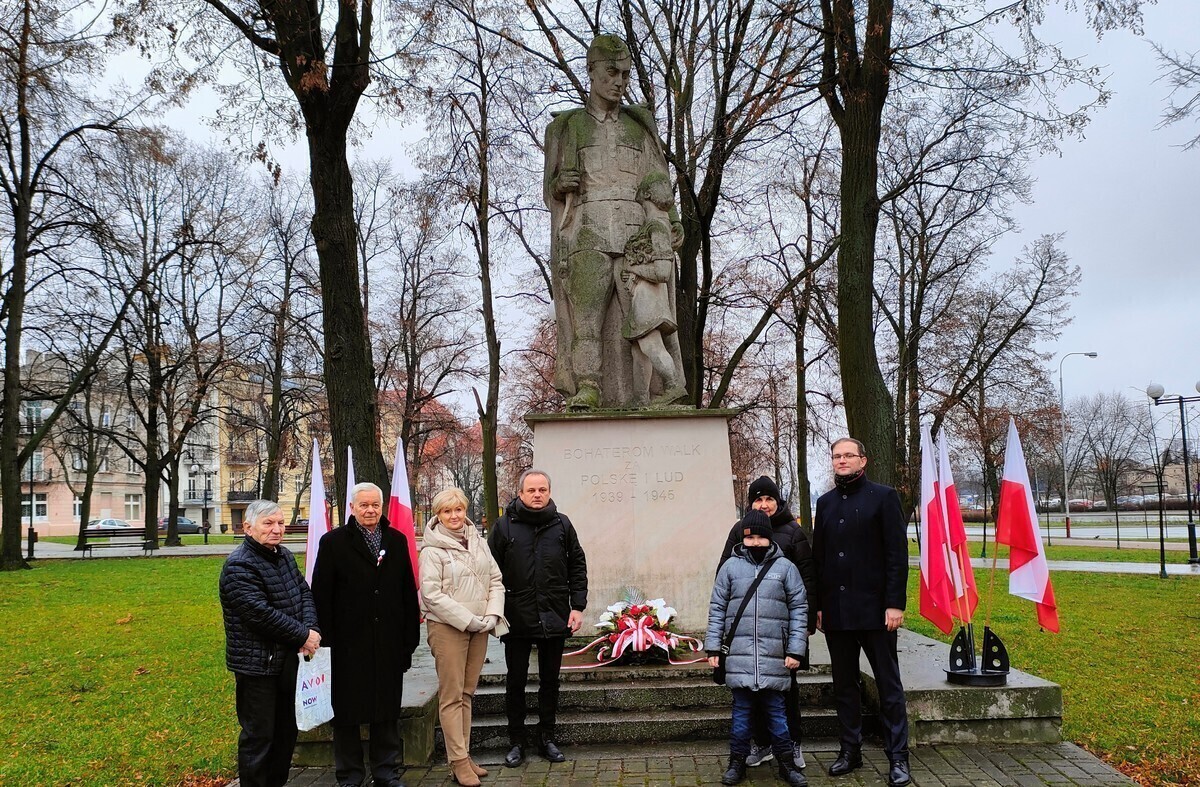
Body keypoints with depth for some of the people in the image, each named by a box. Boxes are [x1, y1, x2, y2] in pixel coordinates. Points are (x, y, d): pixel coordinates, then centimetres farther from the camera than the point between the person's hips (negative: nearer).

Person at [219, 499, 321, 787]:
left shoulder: (284, 555, 10)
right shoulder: (239, 566, -17)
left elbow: (304, 593, 7)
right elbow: (261, 613, -24)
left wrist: (312, 629, -12)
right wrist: (303, 636, -18)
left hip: (288, 659, 9)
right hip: (257, 663, -9)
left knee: (286, 730, 18)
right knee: (259, 734, 0)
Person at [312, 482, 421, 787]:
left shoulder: (397, 541, 8)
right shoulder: (333, 542, -1)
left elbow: (408, 591, 8)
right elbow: (321, 595, -4)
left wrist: (410, 635, 4)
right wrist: (326, 637, -9)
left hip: (388, 643, 3)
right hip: (349, 643, -3)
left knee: (388, 709, 11)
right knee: (347, 711, 8)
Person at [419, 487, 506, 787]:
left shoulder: (479, 543, 9)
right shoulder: (432, 551, -8)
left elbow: (496, 581, 11)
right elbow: (431, 594, -14)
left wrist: (492, 615, -5)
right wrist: (470, 620, -15)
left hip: (479, 628, 6)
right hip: (447, 627, -5)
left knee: (467, 693, 11)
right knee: (451, 695, -3)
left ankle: (463, 754, 18)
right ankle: (459, 762, 1)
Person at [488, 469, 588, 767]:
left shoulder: (562, 524, 2)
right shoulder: (504, 526, -3)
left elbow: (577, 566, 6)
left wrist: (577, 606, 0)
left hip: (555, 618, 2)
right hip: (517, 618, -1)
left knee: (550, 681, 13)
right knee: (515, 682, 8)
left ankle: (547, 738, 27)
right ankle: (517, 741, 22)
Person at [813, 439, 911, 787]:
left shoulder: (883, 496, -2)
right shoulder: (825, 502, 12)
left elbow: (897, 553, -7)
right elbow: (818, 557, 13)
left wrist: (895, 604, -13)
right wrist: (818, 606, 8)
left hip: (874, 608, -5)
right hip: (836, 610, 5)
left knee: (889, 685, 3)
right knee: (844, 685, 11)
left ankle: (898, 758, 9)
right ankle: (851, 750, 22)